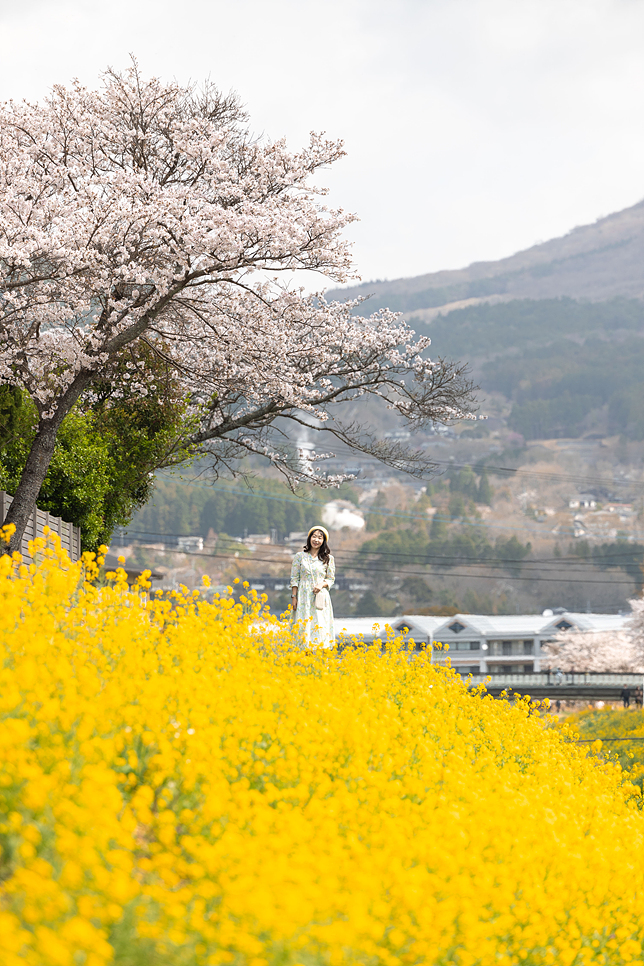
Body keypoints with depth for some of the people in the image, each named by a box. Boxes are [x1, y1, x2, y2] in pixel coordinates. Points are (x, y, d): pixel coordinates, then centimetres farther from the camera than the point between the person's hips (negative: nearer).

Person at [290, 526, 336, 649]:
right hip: (303, 597, 0)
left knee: (321, 627, -6)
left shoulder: (328, 559, 7)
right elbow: (294, 578, 5)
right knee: (304, 627, -6)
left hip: (320, 597, 1)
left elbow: (331, 579, 11)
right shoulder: (300, 556, 5)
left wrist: (322, 584, -10)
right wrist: (294, 597, -2)